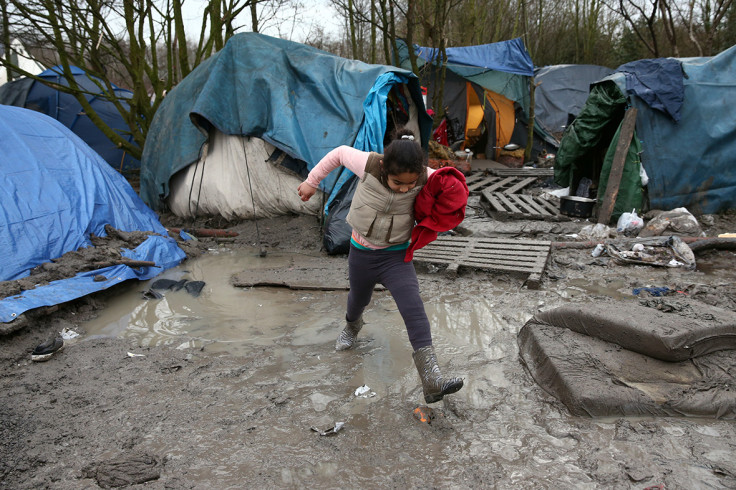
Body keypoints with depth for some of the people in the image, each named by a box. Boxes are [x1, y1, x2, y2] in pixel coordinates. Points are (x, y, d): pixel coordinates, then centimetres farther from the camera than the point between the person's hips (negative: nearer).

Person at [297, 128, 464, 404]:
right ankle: (352, 326, 65)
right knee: (359, 299, 26)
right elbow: (340, 154, -4)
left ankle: (431, 381, -22)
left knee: (414, 311, -18)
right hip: (362, 253, 1)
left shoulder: (424, 177, -22)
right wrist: (312, 181, 4)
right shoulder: (368, 165, -24)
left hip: (397, 256, -1)